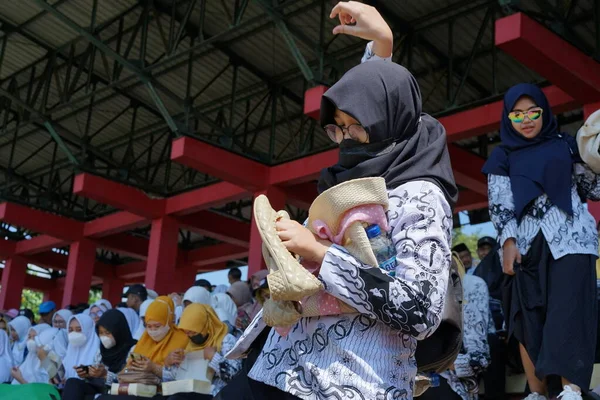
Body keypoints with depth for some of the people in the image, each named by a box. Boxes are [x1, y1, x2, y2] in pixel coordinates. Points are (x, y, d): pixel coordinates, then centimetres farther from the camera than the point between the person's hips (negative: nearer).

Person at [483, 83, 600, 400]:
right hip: (527, 244, 1)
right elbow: (498, 202, 4)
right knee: (529, 319, -3)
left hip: (569, 237, -1)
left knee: (568, 312, -14)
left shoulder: (565, 145, 14)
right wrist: (508, 242, -9)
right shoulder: (503, 156, 14)